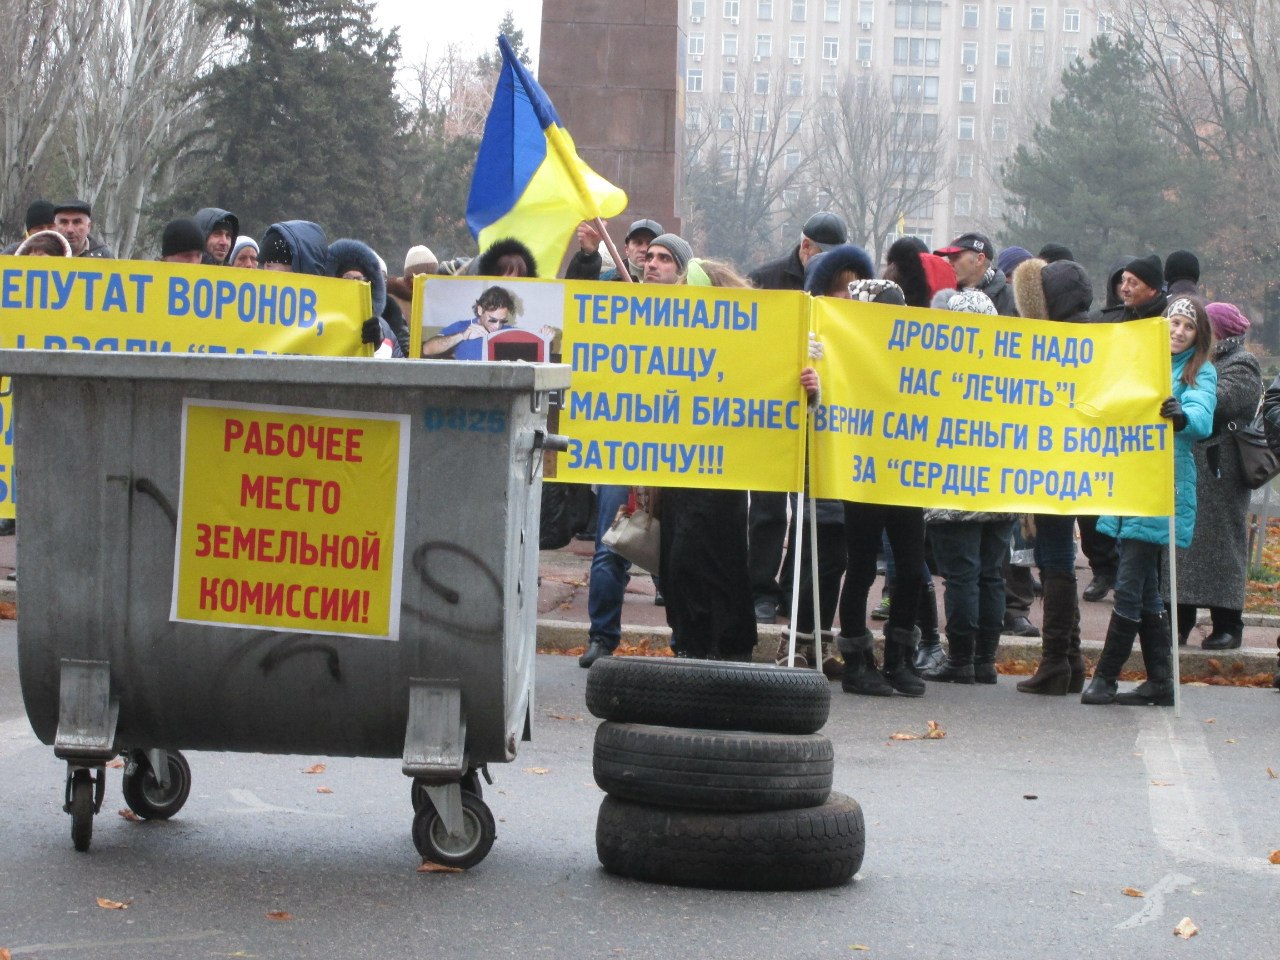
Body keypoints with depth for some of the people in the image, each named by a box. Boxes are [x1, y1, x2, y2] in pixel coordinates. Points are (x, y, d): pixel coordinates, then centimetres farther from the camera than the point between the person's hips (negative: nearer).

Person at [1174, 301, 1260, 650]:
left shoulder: (1242, 366, -4)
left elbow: (1217, 401, -21)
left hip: (1219, 473, -8)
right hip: (1185, 468, 8)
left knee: (1220, 543, -6)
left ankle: (1228, 625, -1)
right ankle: (1180, 620, 9)